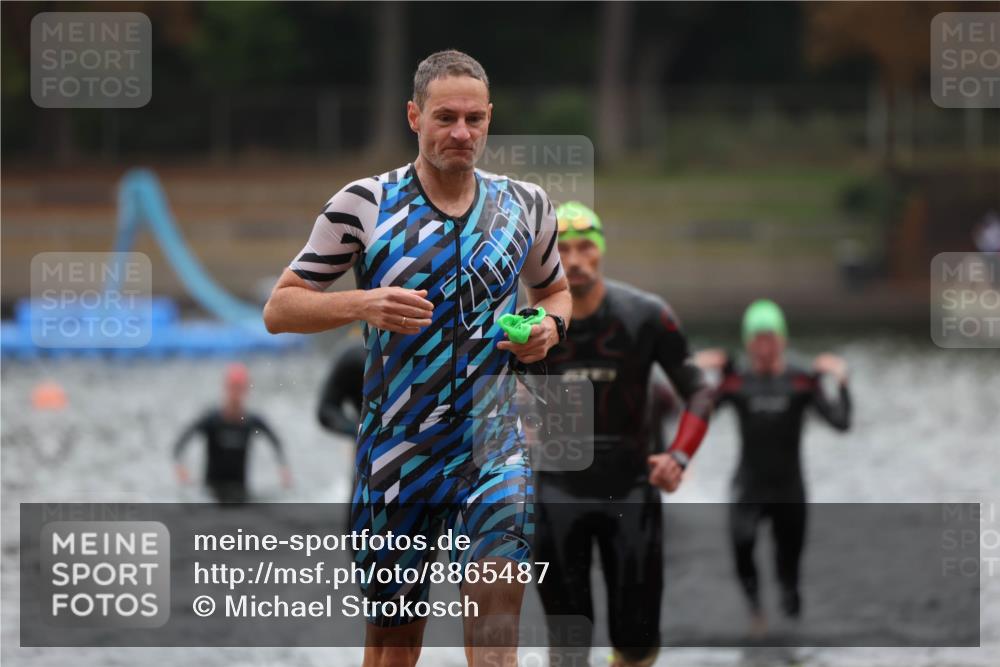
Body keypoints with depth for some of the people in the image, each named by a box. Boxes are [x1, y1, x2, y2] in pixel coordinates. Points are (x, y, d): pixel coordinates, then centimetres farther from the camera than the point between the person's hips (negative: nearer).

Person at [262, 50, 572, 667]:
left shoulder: (526, 205, 7)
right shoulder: (363, 206, -2)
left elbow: (555, 290, 25)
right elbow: (279, 309, -1)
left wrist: (550, 326, 2)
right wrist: (362, 305, -19)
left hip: (494, 441, 1)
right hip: (394, 447, -1)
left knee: (495, 617, -19)